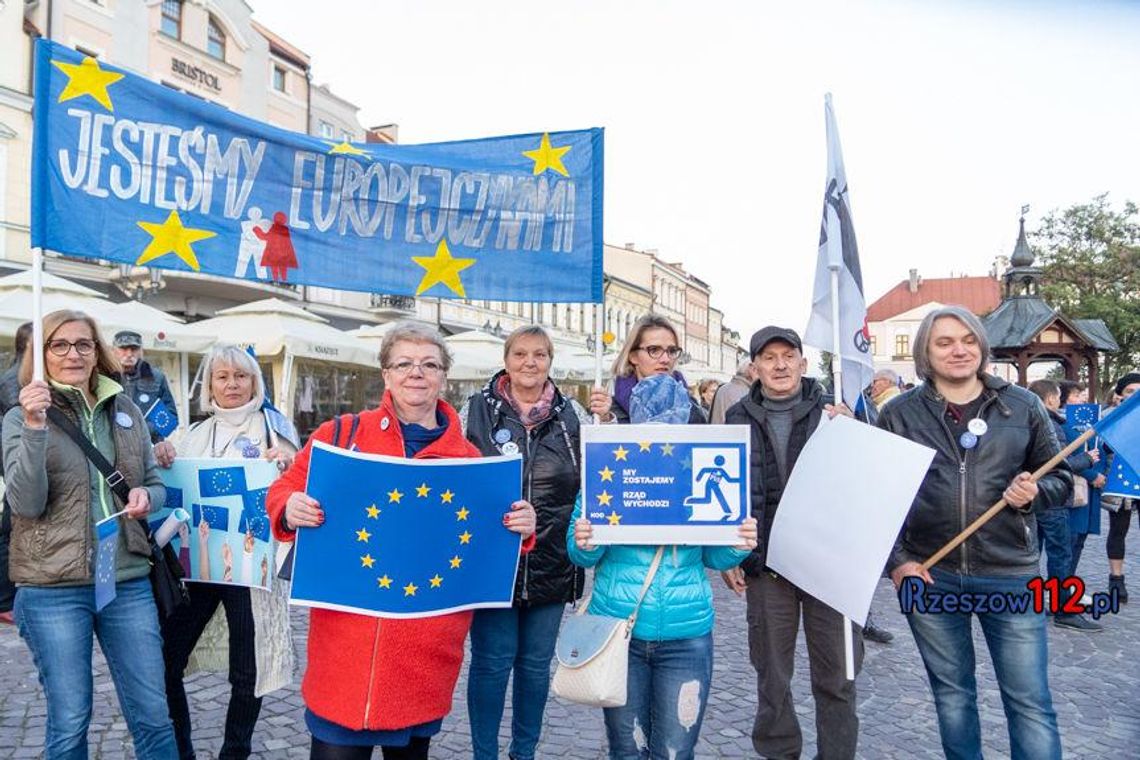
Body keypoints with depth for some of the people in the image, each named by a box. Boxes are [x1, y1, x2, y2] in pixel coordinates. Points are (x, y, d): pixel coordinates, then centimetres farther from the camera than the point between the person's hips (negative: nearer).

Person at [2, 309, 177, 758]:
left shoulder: (126, 412, 7)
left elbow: (155, 486, 15)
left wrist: (146, 497, -9)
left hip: (128, 581, 3)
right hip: (54, 589, -2)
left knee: (153, 715, 7)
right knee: (69, 721, 9)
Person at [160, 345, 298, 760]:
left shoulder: (273, 429, 0)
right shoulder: (195, 435, 13)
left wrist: (287, 464, -22)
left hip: (251, 562, -4)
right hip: (197, 559, 4)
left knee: (246, 672, 4)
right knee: (165, 662, 4)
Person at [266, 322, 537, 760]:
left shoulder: (468, 457, 5)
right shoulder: (341, 436, 1)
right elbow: (285, 490, 5)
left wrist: (519, 530, -11)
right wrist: (290, 510, -16)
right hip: (345, 640, -1)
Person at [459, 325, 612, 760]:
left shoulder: (571, 414, 3)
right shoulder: (477, 409, -2)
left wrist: (604, 422, -10)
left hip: (552, 560, 3)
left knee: (537, 662, 15)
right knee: (492, 661, 6)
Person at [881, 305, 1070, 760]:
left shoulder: (1022, 406, 3)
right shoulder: (899, 414, 1)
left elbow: (1060, 478, 9)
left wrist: (1033, 494, -13)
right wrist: (897, 562, -7)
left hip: (1010, 576, 0)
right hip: (928, 577, 0)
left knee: (1030, 701, 4)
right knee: (952, 695, 14)